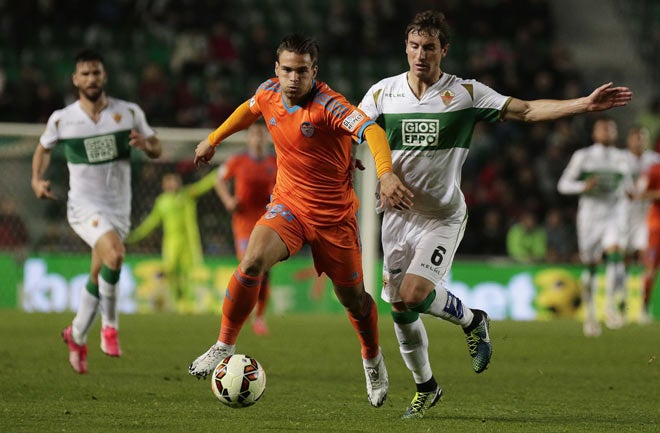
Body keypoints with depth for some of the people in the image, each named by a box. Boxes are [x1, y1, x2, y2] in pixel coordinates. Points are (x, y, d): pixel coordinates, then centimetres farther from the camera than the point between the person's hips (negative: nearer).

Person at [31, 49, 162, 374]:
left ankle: (77, 336, 31)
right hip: (84, 204, -3)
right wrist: (37, 179, -1)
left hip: (118, 207, 3)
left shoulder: (129, 113, 0)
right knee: (114, 253, -29)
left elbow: (156, 149, 8)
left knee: (98, 278, 8)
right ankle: (110, 324, -12)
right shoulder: (61, 119, -2)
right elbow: (44, 148, 16)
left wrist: (146, 145, -15)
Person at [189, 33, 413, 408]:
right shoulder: (269, 93, -5)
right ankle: (225, 346, -10)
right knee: (253, 262, -24)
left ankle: (373, 360, 39)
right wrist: (213, 139, 31)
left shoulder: (328, 105, -23)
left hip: (335, 215, -3)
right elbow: (250, 110, 21)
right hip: (288, 205, 3)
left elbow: (371, 130, -38)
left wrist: (386, 173, -56)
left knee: (353, 296, 9)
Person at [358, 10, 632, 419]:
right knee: (400, 311, 3)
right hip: (397, 215, 3)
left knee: (413, 295, -23)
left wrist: (586, 104, -15)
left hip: (443, 216, -3)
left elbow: (527, 110, -5)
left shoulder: (466, 93, -4)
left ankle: (471, 319, 8)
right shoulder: (382, 93, 1)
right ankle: (426, 387, 24)